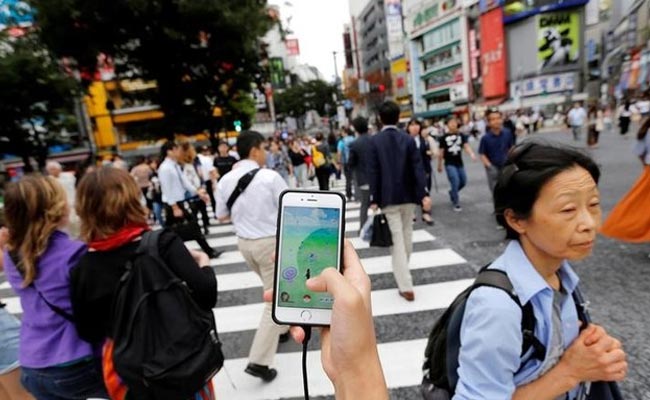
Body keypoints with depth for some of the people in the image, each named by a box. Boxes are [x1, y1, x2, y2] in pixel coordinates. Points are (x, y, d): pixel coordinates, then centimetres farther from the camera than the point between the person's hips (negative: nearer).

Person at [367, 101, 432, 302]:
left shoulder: (374, 141, -5)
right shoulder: (408, 139, 2)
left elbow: (373, 172, -8)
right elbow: (418, 168, -4)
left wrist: (374, 199, -6)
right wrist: (424, 194, -5)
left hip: (389, 198, -3)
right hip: (408, 196, 4)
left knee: (396, 240, -2)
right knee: (406, 236, 19)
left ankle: (406, 286, -3)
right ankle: (403, 271, 39)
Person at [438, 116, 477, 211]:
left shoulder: (461, 135, 3)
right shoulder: (444, 137, -5)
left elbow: (466, 146, -7)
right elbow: (441, 152, 1)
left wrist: (471, 154, -28)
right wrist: (439, 165, 5)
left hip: (459, 163, 4)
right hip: (449, 164, -4)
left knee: (463, 182, 12)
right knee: (455, 182, -13)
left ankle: (452, 192, 41)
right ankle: (456, 203, 2)